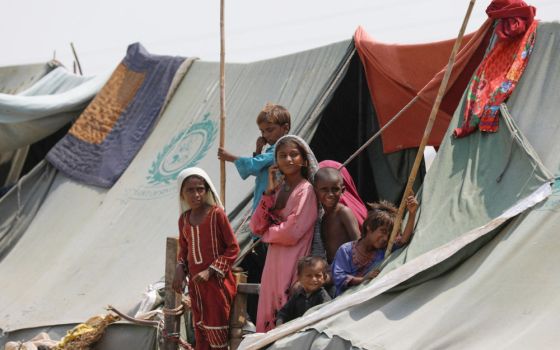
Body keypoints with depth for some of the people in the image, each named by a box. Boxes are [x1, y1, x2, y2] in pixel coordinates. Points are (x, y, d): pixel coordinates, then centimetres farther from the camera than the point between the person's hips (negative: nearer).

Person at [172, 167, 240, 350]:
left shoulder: (216, 214, -13)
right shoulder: (184, 219, 5)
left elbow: (233, 248, -12)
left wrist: (211, 271, -18)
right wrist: (180, 270, 0)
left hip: (217, 282, -6)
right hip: (195, 283, 6)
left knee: (216, 331, -2)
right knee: (200, 328, 12)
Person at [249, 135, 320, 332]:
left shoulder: (306, 191, -9)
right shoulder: (279, 190, 13)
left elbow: (291, 233, -17)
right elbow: (256, 227, 5)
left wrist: (267, 232, 1)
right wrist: (269, 192, -2)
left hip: (293, 263, -7)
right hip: (274, 262, 7)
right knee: (269, 317, 7)